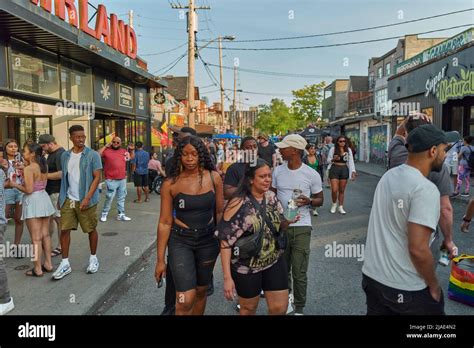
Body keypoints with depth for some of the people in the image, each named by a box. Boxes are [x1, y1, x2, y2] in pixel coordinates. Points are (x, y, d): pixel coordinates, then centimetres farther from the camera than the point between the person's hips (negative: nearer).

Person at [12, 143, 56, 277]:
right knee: (45, 235, 14)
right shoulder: (44, 166, 7)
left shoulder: (29, 169, -15)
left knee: (36, 238, 0)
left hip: (33, 201, -7)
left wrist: (16, 185, -2)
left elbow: (29, 190, -18)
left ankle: (38, 269, 7)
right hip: (44, 198, 7)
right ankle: (48, 264, 21)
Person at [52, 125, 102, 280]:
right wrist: (62, 197, 9)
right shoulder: (65, 156, 8)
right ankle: (65, 263, 11)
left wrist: (87, 198, -17)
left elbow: (97, 177, -10)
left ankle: (93, 258, 24)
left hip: (86, 200, -4)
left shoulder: (92, 155, -6)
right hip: (68, 200, 4)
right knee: (64, 230, 2)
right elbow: (64, 177, 14)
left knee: (91, 230, 7)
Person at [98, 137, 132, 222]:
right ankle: (104, 214, 11)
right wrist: (106, 146, -13)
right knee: (109, 198, -6)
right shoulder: (106, 150, -3)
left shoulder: (124, 151, 12)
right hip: (111, 180, -5)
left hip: (122, 179, 5)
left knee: (121, 198, 11)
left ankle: (121, 215, 20)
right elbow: (97, 155, -19)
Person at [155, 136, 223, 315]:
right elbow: (165, 222, -6)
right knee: (185, 300, -9)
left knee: (200, 291, 19)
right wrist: (160, 259, -4)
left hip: (208, 239, 2)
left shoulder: (213, 178, -6)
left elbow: (220, 212, 5)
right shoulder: (170, 184, -9)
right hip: (180, 240, -2)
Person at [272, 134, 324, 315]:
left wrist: (308, 201, -20)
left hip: (301, 228, -3)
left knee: (299, 273, 1)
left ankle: (299, 308, 20)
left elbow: (320, 199, 2)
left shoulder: (312, 174, -8)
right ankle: (286, 298, 39)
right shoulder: (277, 171, 2)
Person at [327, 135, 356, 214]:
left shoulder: (348, 150, 2)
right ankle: (334, 204, 20)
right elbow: (328, 160, 4)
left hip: (344, 170, 2)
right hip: (334, 169, -2)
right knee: (334, 190, -8)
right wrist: (333, 159, -18)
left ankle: (340, 207, 20)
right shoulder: (333, 149, -3)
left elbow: (351, 161, 0)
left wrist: (353, 171, -11)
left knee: (342, 190, 8)